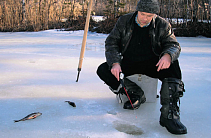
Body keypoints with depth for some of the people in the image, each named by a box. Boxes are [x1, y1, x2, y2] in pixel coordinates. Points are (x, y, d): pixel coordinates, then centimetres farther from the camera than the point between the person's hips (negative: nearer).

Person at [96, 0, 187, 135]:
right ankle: (136, 94, -10)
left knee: (172, 65, -32)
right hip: (128, 63, 2)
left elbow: (174, 45, -6)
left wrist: (168, 55, -33)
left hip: (152, 63, -1)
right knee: (103, 70, -20)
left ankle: (169, 113, -33)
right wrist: (115, 63, -21)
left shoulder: (162, 25, -3)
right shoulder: (124, 21, -2)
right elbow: (111, 43, -3)